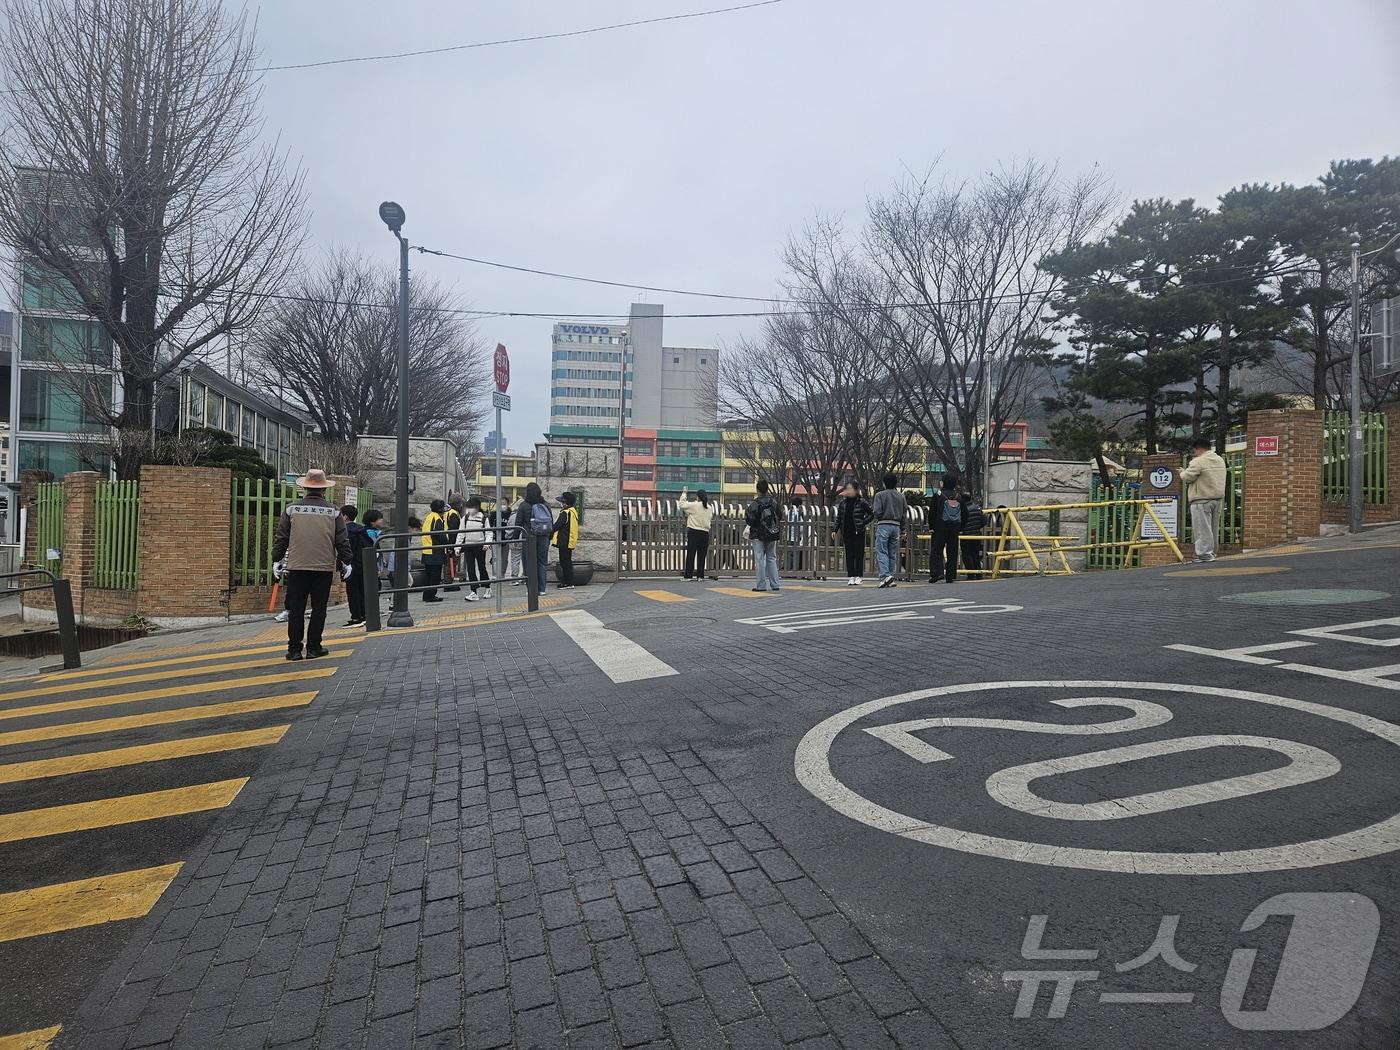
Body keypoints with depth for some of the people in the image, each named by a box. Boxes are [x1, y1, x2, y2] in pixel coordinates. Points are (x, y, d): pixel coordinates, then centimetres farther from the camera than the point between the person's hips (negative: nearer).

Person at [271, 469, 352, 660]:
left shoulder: (291, 509, 1)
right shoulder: (333, 512, 1)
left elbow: (280, 538, 3)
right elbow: (343, 541, 4)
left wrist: (276, 560, 13)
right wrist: (346, 563, 13)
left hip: (296, 567, 0)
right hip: (324, 567, 0)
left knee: (296, 609, 7)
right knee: (319, 608, 7)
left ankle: (294, 649, 10)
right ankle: (313, 647, 9)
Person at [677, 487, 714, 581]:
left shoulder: (694, 505, -9)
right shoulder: (710, 508, 6)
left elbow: (682, 504, -3)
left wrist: (684, 493, 9)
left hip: (694, 532, -4)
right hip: (705, 533, 4)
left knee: (690, 555, 0)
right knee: (702, 556, 8)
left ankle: (688, 575, 1)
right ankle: (700, 575, 10)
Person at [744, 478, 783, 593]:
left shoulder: (755, 504, -14)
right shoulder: (774, 502, 1)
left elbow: (749, 520, -15)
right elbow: (780, 516, 9)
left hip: (759, 536, -5)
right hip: (773, 536, 5)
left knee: (759, 559, 0)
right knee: (772, 558, 13)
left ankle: (761, 585, 0)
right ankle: (774, 584, 12)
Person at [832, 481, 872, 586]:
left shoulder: (861, 502, -4)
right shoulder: (842, 503, 9)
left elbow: (871, 514, 1)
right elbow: (839, 518, 14)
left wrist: (864, 523, -7)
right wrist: (835, 530, 7)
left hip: (858, 532, -4)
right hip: (847, 532, 4)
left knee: (859, 554, 0)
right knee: (849, 555, 5)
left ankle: (859, 576, 6)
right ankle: (851, 576, 10)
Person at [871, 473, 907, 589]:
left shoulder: (880, 495, -6)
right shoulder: (901, 496, 10)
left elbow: (877, 512, -14)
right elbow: (905, 512, 8)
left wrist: (873, 513, 8)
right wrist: (901, 526, 15)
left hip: (883, 525, -5)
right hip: (896, 526, 5)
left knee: (881, 552, -6)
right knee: (893, 553, 10)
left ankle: (885, 575, -21)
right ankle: (891, 577, 11)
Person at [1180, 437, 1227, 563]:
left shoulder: (1198, 462, -15)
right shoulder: (1220, 460, 13)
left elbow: (1187, 478, -13)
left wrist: (1183, 472, 8)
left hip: (1202, 500, -9)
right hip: (1217, 498, 9)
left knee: (1203, 529, -4)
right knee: (1213, 529, 14)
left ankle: (1204, 554, -4)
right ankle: (1211, 553, 21)